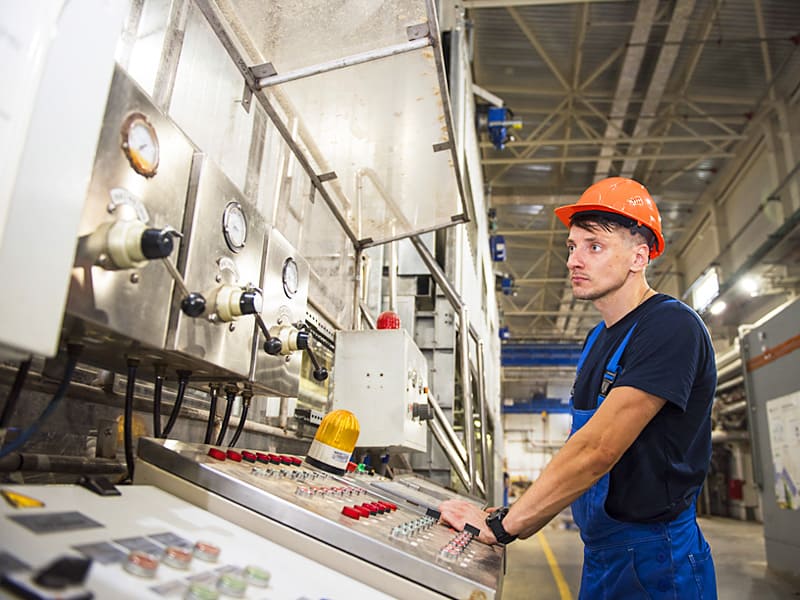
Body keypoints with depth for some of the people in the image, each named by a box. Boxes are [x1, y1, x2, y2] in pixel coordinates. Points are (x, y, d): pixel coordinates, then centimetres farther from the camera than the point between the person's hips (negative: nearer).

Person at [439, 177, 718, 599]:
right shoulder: (598, 340, 8)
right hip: (598, 555, 8)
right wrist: (520, 522, 3)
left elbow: (596, 451, -27)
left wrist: (502, 525, -22)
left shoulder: (672, 328, -20)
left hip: (654, 564, -8)